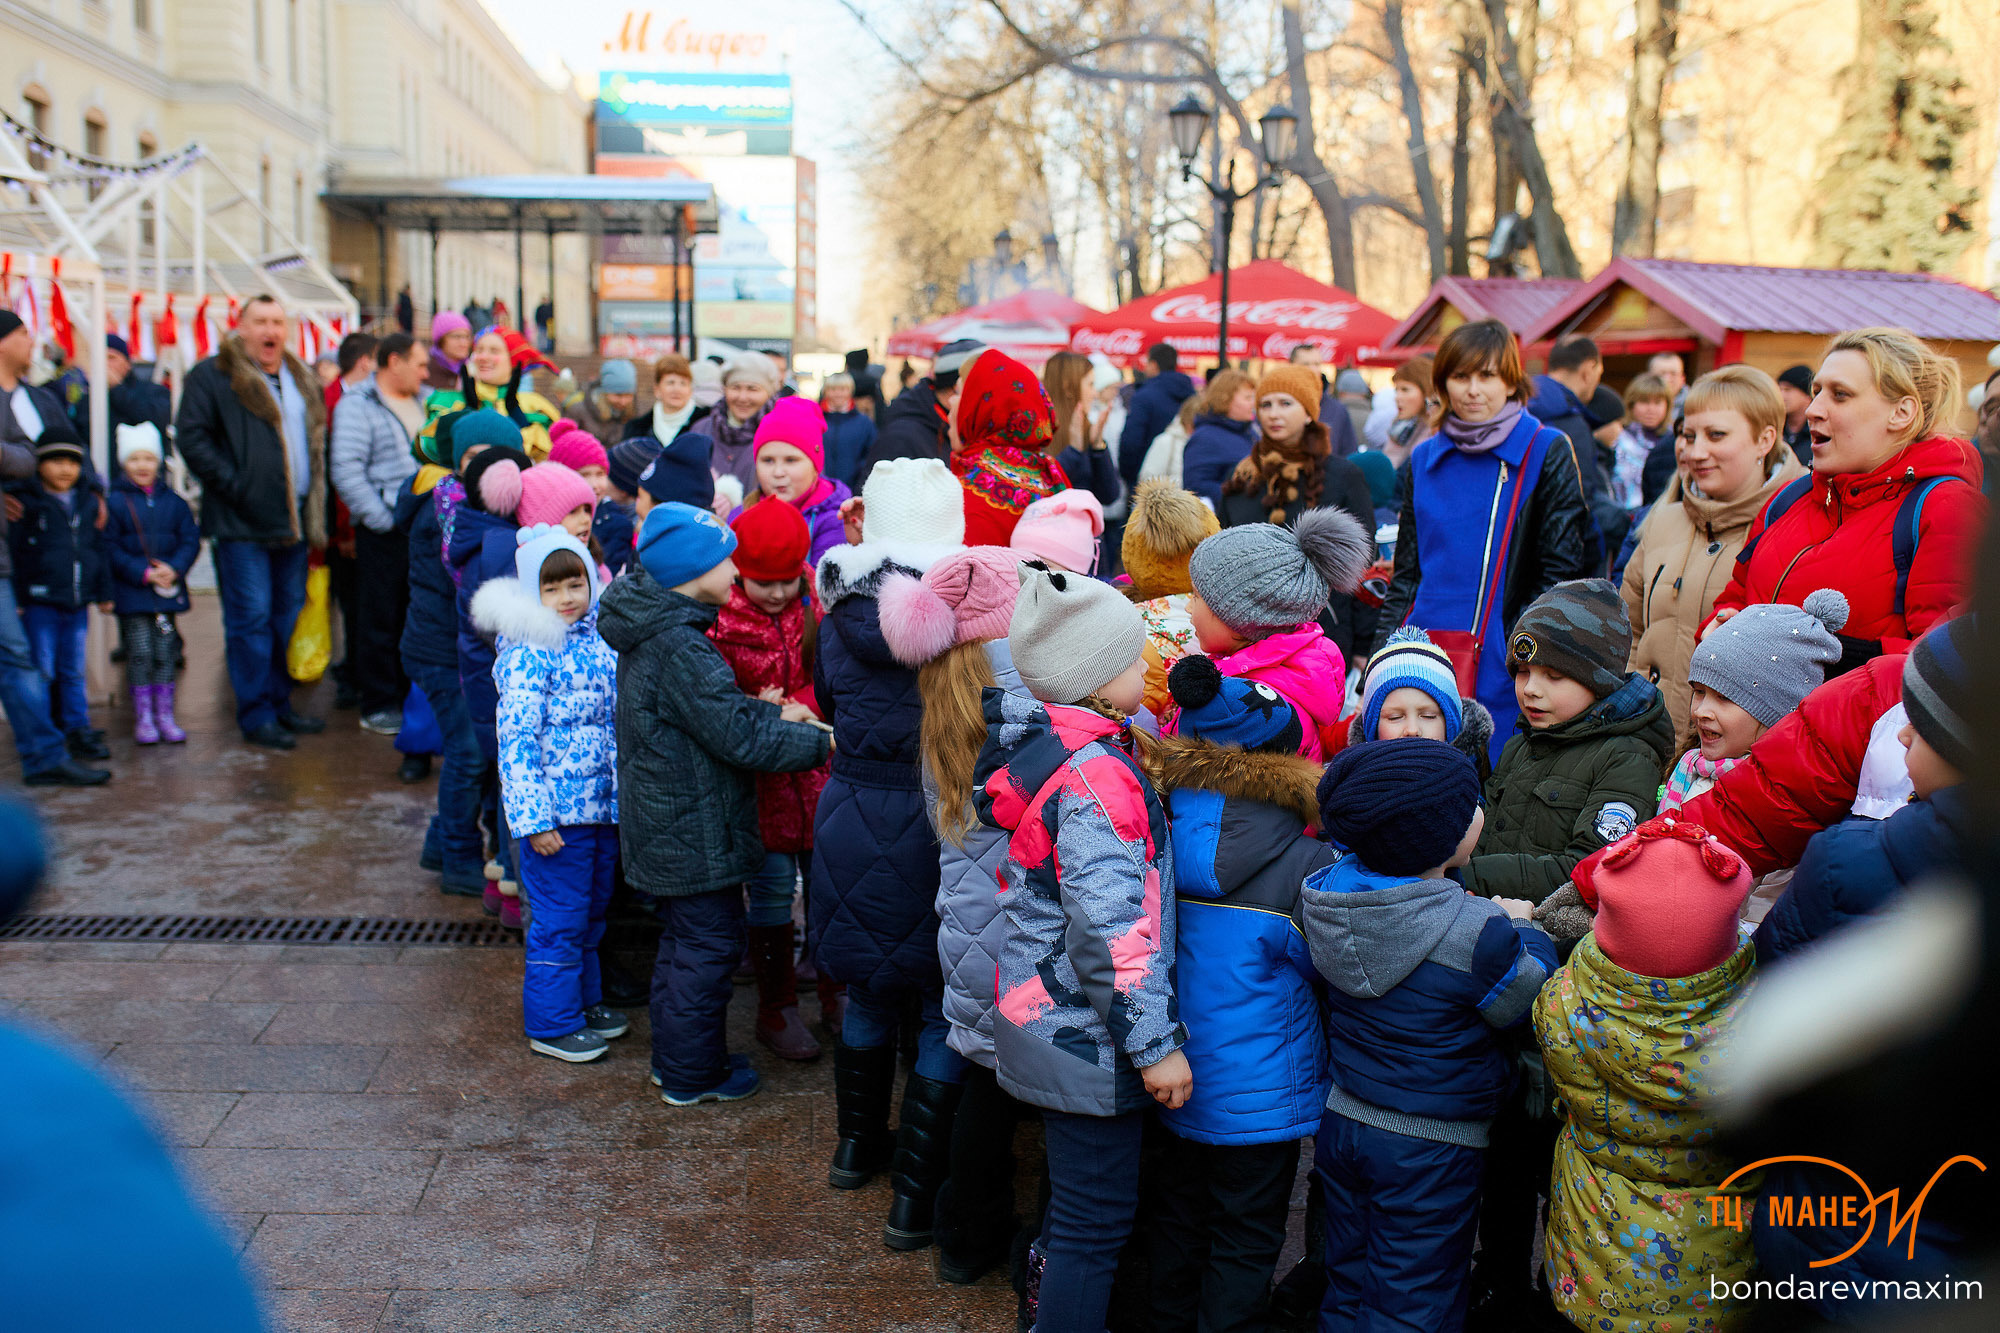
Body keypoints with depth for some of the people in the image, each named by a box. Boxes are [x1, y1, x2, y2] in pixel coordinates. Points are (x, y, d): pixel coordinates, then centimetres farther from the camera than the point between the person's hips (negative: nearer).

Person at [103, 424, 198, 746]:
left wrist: (174, 568, -12)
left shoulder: (173, 502, 8)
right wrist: (143, 573, -15)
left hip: (168, 590, 3)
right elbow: (110, 548, -6)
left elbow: (191, 540, 5)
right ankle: (143, 717, 7)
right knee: (140, 652, -3)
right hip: (131, 592, -3)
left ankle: (165, 715, 14)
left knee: (165, 652, 6)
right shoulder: (115, 502, -2)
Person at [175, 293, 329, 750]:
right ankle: (256, 716, 2)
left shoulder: (299, 378, 17)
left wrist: (314, 516, 14)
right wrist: (233, 485, -17)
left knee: (288, 614, 12)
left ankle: (280, 704, 23)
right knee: (250, 618, -4)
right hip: (242, 523, -7)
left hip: (292, 521, 7)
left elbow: (314, 443, 25)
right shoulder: (213, 375, -4)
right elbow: (192, 437, -10)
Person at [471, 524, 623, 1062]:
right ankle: (551, 1023, 16)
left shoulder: (600, 638, 7)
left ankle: (584, 998, 37)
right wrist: (533, 818, -21)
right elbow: (516, 738, -18)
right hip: (557, 812, -7)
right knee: (559, 919, 2)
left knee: (591, 911, 21)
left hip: (604, 805, 7)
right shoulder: (529, 654, -15)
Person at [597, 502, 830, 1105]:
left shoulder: (655, 633, 6)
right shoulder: (680, 649, -27)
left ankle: (674, 1058, 37)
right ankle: (693, 1077, 19)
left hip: (666, 825, 10)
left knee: (682, 942, 23)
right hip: (694, 831, -10)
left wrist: (774, 713, 0)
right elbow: (739, 738, -26)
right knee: (709, 947, 5)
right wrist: (822, 743, -18)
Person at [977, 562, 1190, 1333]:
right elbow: (1112, 926, -27)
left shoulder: (1035, 749, 6)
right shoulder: (1095, 773, -25)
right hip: (1090, 1039, -10)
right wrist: (1154, 1043, -20)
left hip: (1043, 1027, 10)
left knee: (1073, 1198, 26)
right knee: (1097, 1222, 3)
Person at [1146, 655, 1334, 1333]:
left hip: (1173, 1076, 6)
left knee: (1180, 1209, 23)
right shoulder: (1302, 863, -23)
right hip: (1257, 1095, -6)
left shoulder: (1163, 830, -7)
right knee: (1245, 1236, 11)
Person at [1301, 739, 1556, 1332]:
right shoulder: (1478, 932, -27)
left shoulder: (1329, 892, -8)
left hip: (1338, 1121, 6)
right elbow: (1530, 1006, -10)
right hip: (1427, 1148, -6)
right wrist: (1523, 928, 3)